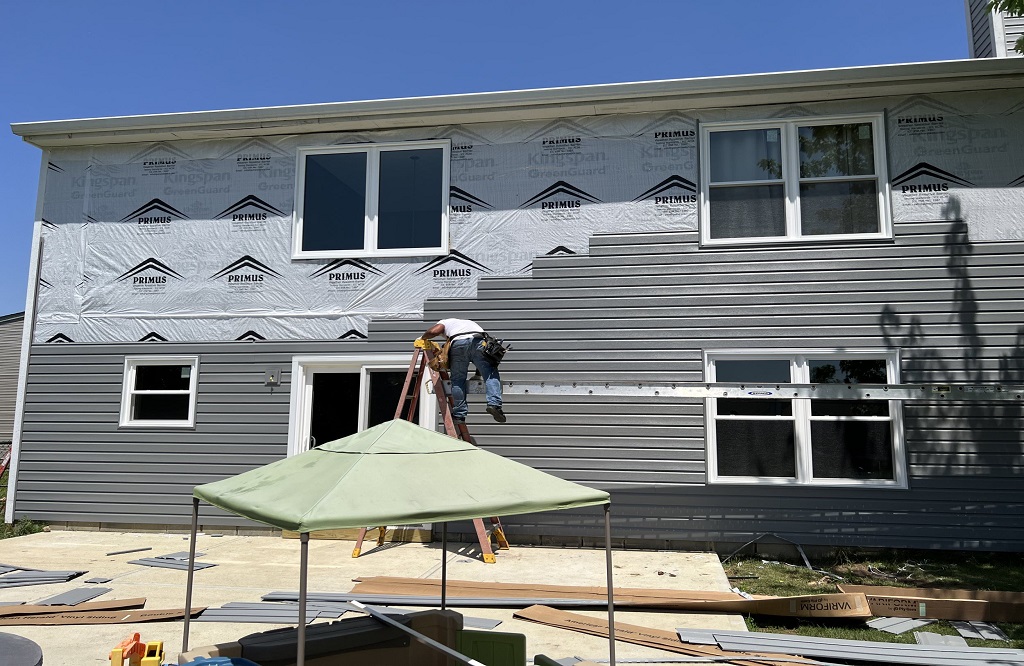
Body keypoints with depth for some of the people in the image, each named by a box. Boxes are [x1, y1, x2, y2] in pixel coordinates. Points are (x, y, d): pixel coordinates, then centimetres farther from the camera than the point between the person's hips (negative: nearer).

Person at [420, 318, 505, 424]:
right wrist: (478, 374, 43)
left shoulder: (445, 322, 35)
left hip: (458, 343, -1)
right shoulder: (471, 323, 43)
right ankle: (494, 404, -12)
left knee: (458, 379, 7)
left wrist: (422, 338, 30)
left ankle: (459, 415, 6)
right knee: (491, 374, 6)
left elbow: (433, 331, 10)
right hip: (477, 341, 2)